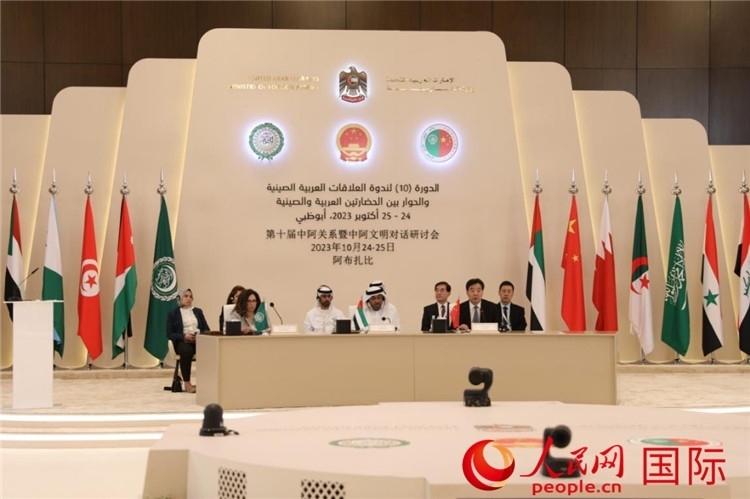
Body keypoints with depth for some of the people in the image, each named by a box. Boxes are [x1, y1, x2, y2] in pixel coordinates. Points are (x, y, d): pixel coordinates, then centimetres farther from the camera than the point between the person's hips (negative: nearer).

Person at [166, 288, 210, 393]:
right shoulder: (172, 313, 10)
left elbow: (206, 329, 16)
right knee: (186, 351, -40)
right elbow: (170, 333, 2)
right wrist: (184, 336, -16)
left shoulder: (198, 311, 22)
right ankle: (187, 383, -31)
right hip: (182, 341, -3)